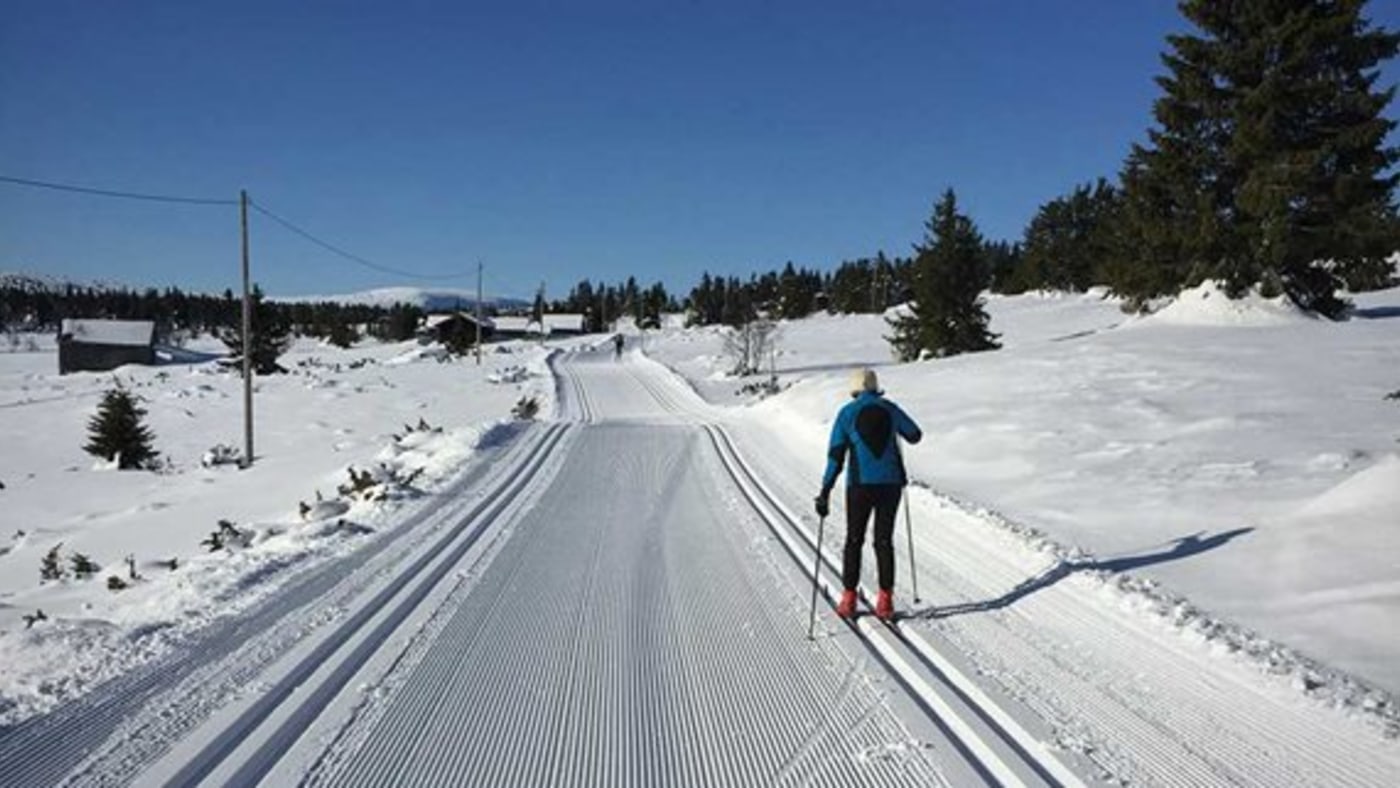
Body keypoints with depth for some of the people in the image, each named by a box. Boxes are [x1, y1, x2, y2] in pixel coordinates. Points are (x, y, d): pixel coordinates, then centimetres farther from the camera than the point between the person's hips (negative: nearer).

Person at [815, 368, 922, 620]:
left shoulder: (847, 413, -3)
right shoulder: (890, 409, 3)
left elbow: (836, 455, -7)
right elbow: (915, 435, 20)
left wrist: (825, 491, -4)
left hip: (860, 484, -2)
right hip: (891, 483, 2)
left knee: (854, 540, 11)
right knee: (884, 541, 10)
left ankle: (848, 600, 11)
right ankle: (885, 601, 8)